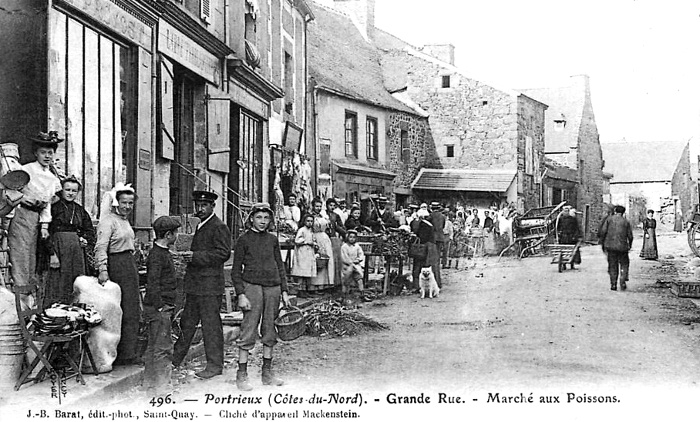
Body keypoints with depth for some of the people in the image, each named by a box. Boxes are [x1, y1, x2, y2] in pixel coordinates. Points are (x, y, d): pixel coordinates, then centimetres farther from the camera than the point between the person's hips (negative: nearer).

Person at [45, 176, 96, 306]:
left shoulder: (80, 210, 15)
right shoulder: (54, 207, -3)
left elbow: (90, 230, 23)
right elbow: (47, 233, -10)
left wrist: (86, 241, 3)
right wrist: (52, 253, -18)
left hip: (77, 250, 5)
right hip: (58, 249, -5)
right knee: (57, 285, -6)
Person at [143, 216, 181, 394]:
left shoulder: (162, 252, 15)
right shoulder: (157, 255, -17)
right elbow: (153, 284, -22)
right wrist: (159, 308, -21)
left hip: (163, 307, 10)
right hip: (159, 308, -10)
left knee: (154, 346, 16)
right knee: (162, 347, -7)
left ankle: (150, 381, 25)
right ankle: (161, 385, -4)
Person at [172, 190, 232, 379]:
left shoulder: (219, 227, -10)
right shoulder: (200, 226, 19)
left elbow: (223, 254, -18)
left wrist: (196, 256, -21)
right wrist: (189, 256, 13)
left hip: (210, 285, -9)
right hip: (194, 284, 9)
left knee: (211, 324, -3)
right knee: (187, 322, 15)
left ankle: (215, 365, 4)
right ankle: (174, 360, 23)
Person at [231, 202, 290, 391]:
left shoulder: (272, 239, 12)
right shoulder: (244, 239, 0)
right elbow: (236, 270, -1)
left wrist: (284, 291, 10)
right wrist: (241, 294, -9)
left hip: (273, 287, 4)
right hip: (252, 286, -4)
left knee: (270, 330, 7)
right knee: (249, 330, -7)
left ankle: (267, 373, 16)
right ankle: (242, 375, -2)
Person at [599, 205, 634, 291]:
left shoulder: (609, 219, 3)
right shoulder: (626, 222, 5)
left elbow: (603, 232, -4)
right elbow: (630, 236, 3)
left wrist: (603, 244, 5)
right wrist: (630, 245, 21)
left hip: (611, 246, 0)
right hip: (622, 247, 0)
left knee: (612, 265, 8)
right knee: (624, 264, 13)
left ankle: (613, 284, 6)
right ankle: (623, 281, -2)